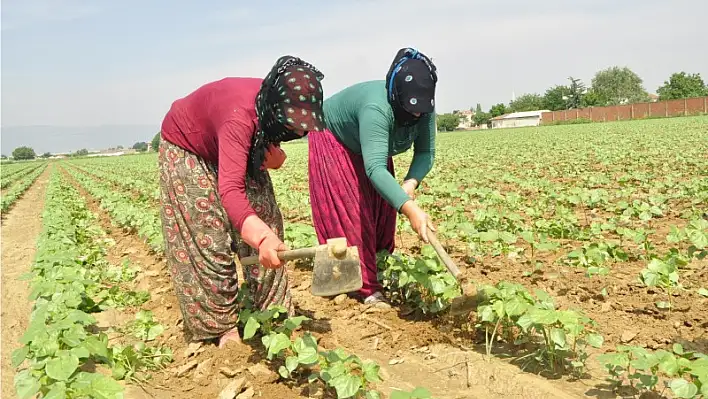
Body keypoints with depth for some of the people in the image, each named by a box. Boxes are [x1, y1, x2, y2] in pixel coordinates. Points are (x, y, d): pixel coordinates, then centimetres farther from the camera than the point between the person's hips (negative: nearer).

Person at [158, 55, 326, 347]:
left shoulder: (273, 112, -24)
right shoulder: (242, 117, -44)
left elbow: (268, 143, 0)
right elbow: (230, 190, -54)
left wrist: (273, 154, -24)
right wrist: (261, 237, -68)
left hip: (228, 146, 7)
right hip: (187, 146, -6)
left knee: (266, 220, -1)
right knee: (207, 237, -7)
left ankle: (272, 314, 9)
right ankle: (222, 326, 6)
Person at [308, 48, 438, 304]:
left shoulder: (425, 110, -25)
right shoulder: (377, 109, -46)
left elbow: (426, 152, -19)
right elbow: (375, 168, -53)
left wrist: (412, 181, -40)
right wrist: (410, 209, -63)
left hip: (370, 146, 7)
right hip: (334, 140, -6)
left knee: (381, 208, 6)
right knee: (347, 214, -9)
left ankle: (379, 270, 22)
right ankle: (364, 286, -4)